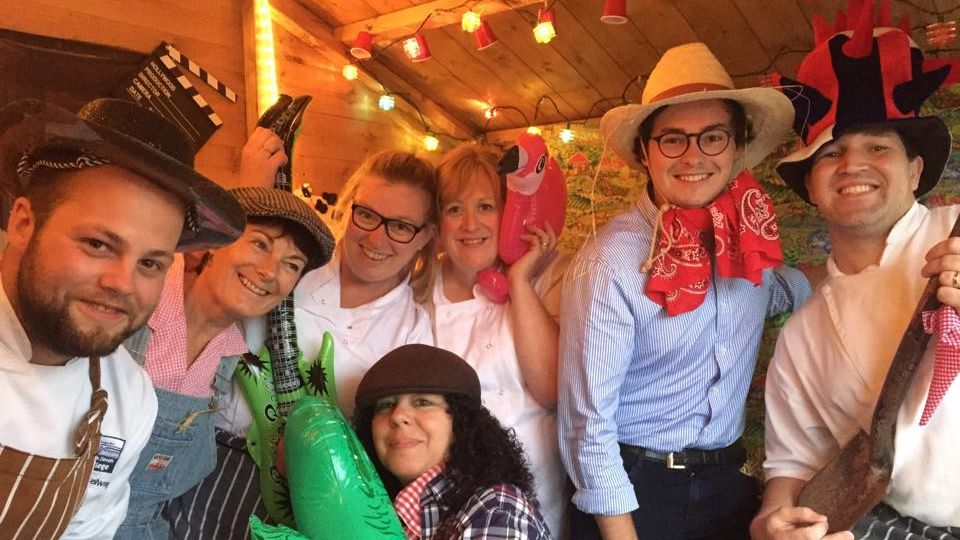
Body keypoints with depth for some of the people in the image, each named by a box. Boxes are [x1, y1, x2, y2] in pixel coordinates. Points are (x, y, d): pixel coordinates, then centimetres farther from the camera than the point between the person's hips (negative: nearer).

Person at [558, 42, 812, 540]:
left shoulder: (750, 237, -5)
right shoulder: (611, 261, -22)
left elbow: (781, 292, 18)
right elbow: (586, 423, -19)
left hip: (727, 482, 6)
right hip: (632, 490, -5)